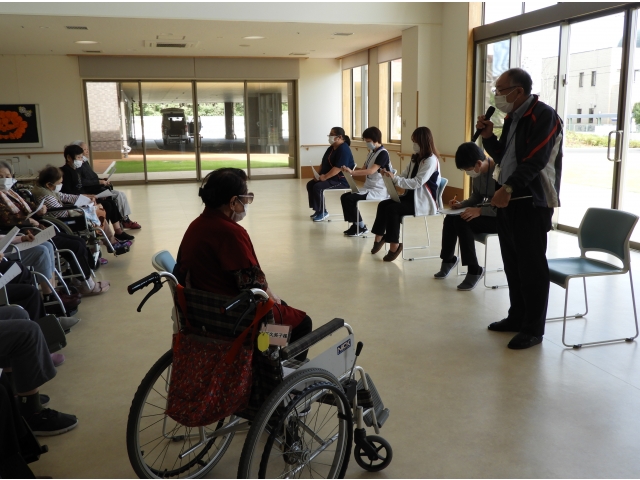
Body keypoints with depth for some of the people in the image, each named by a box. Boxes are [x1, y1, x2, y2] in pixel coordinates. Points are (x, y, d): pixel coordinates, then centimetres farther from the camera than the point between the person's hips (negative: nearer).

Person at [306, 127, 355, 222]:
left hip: (341, 180, -11)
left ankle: (322, 212, -10)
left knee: (317, 187, -24)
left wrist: (325, 177, -24)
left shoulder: (344, 149, -19)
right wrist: (319, 174, 2)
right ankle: (318, 209, 9)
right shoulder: (331, 148, 13)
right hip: (331, 178, 11)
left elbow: (338, 168, -28)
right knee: (310, 184, 4)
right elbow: (324, 163, 18)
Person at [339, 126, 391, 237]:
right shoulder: (371, 152, 14)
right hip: (369, 187, 9)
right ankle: (355, 224, 6)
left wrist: (352, 172, -31)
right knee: (344, 197, -3)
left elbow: (371, 171, -26)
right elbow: (363, 169, 15)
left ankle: (361, 227, -6)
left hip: (379, 190, -9)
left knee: (350, 199, -20)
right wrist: (349, 171, -5)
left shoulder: (383, 153, -14)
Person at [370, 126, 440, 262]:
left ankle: (394, 245, -17)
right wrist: (391, 176, -9)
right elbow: (404, 176, 11)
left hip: (424, 201, -9)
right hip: (412, 196, 9)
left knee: (392, 208, -26)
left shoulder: (430, 160, -15)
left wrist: (395, 179, -27)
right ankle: (379, 238, -4)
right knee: (383, 204, -10)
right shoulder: (416, 158, 14)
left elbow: (417, 182, -23)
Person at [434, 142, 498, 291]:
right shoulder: (478, 172, 2)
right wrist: (461, 204, -2)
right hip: (486, 212, 9)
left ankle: (474, 270, -15)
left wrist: (480, 211, -34)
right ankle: (448, 259, 16)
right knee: (450, 218, -4)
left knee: (462, 222, -24)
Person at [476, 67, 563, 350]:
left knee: (531, 266, -2)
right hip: (507, 199, 9)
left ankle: (533, 329, 7)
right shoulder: (512, 117, 14)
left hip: (531, 202, -9)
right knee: (512, 262, 14)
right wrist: (488, 136, 3)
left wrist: (508, 188, -29)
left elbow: (535, 160, -22)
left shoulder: (543, 116, -12)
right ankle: (517, 317, 26)